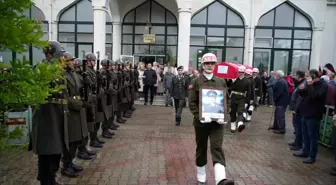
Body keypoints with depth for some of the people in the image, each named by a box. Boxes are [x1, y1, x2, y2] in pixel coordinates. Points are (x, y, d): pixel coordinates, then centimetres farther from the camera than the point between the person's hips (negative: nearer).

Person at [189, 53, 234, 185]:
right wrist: (200, 116, -19)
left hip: (217, 121, 1)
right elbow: (192, 102, -6)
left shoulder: (221, 82, 8)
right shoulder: (195, 82, -1)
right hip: (201, 121, -1)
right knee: (201, 149, 11)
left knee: (217, 147, -9)